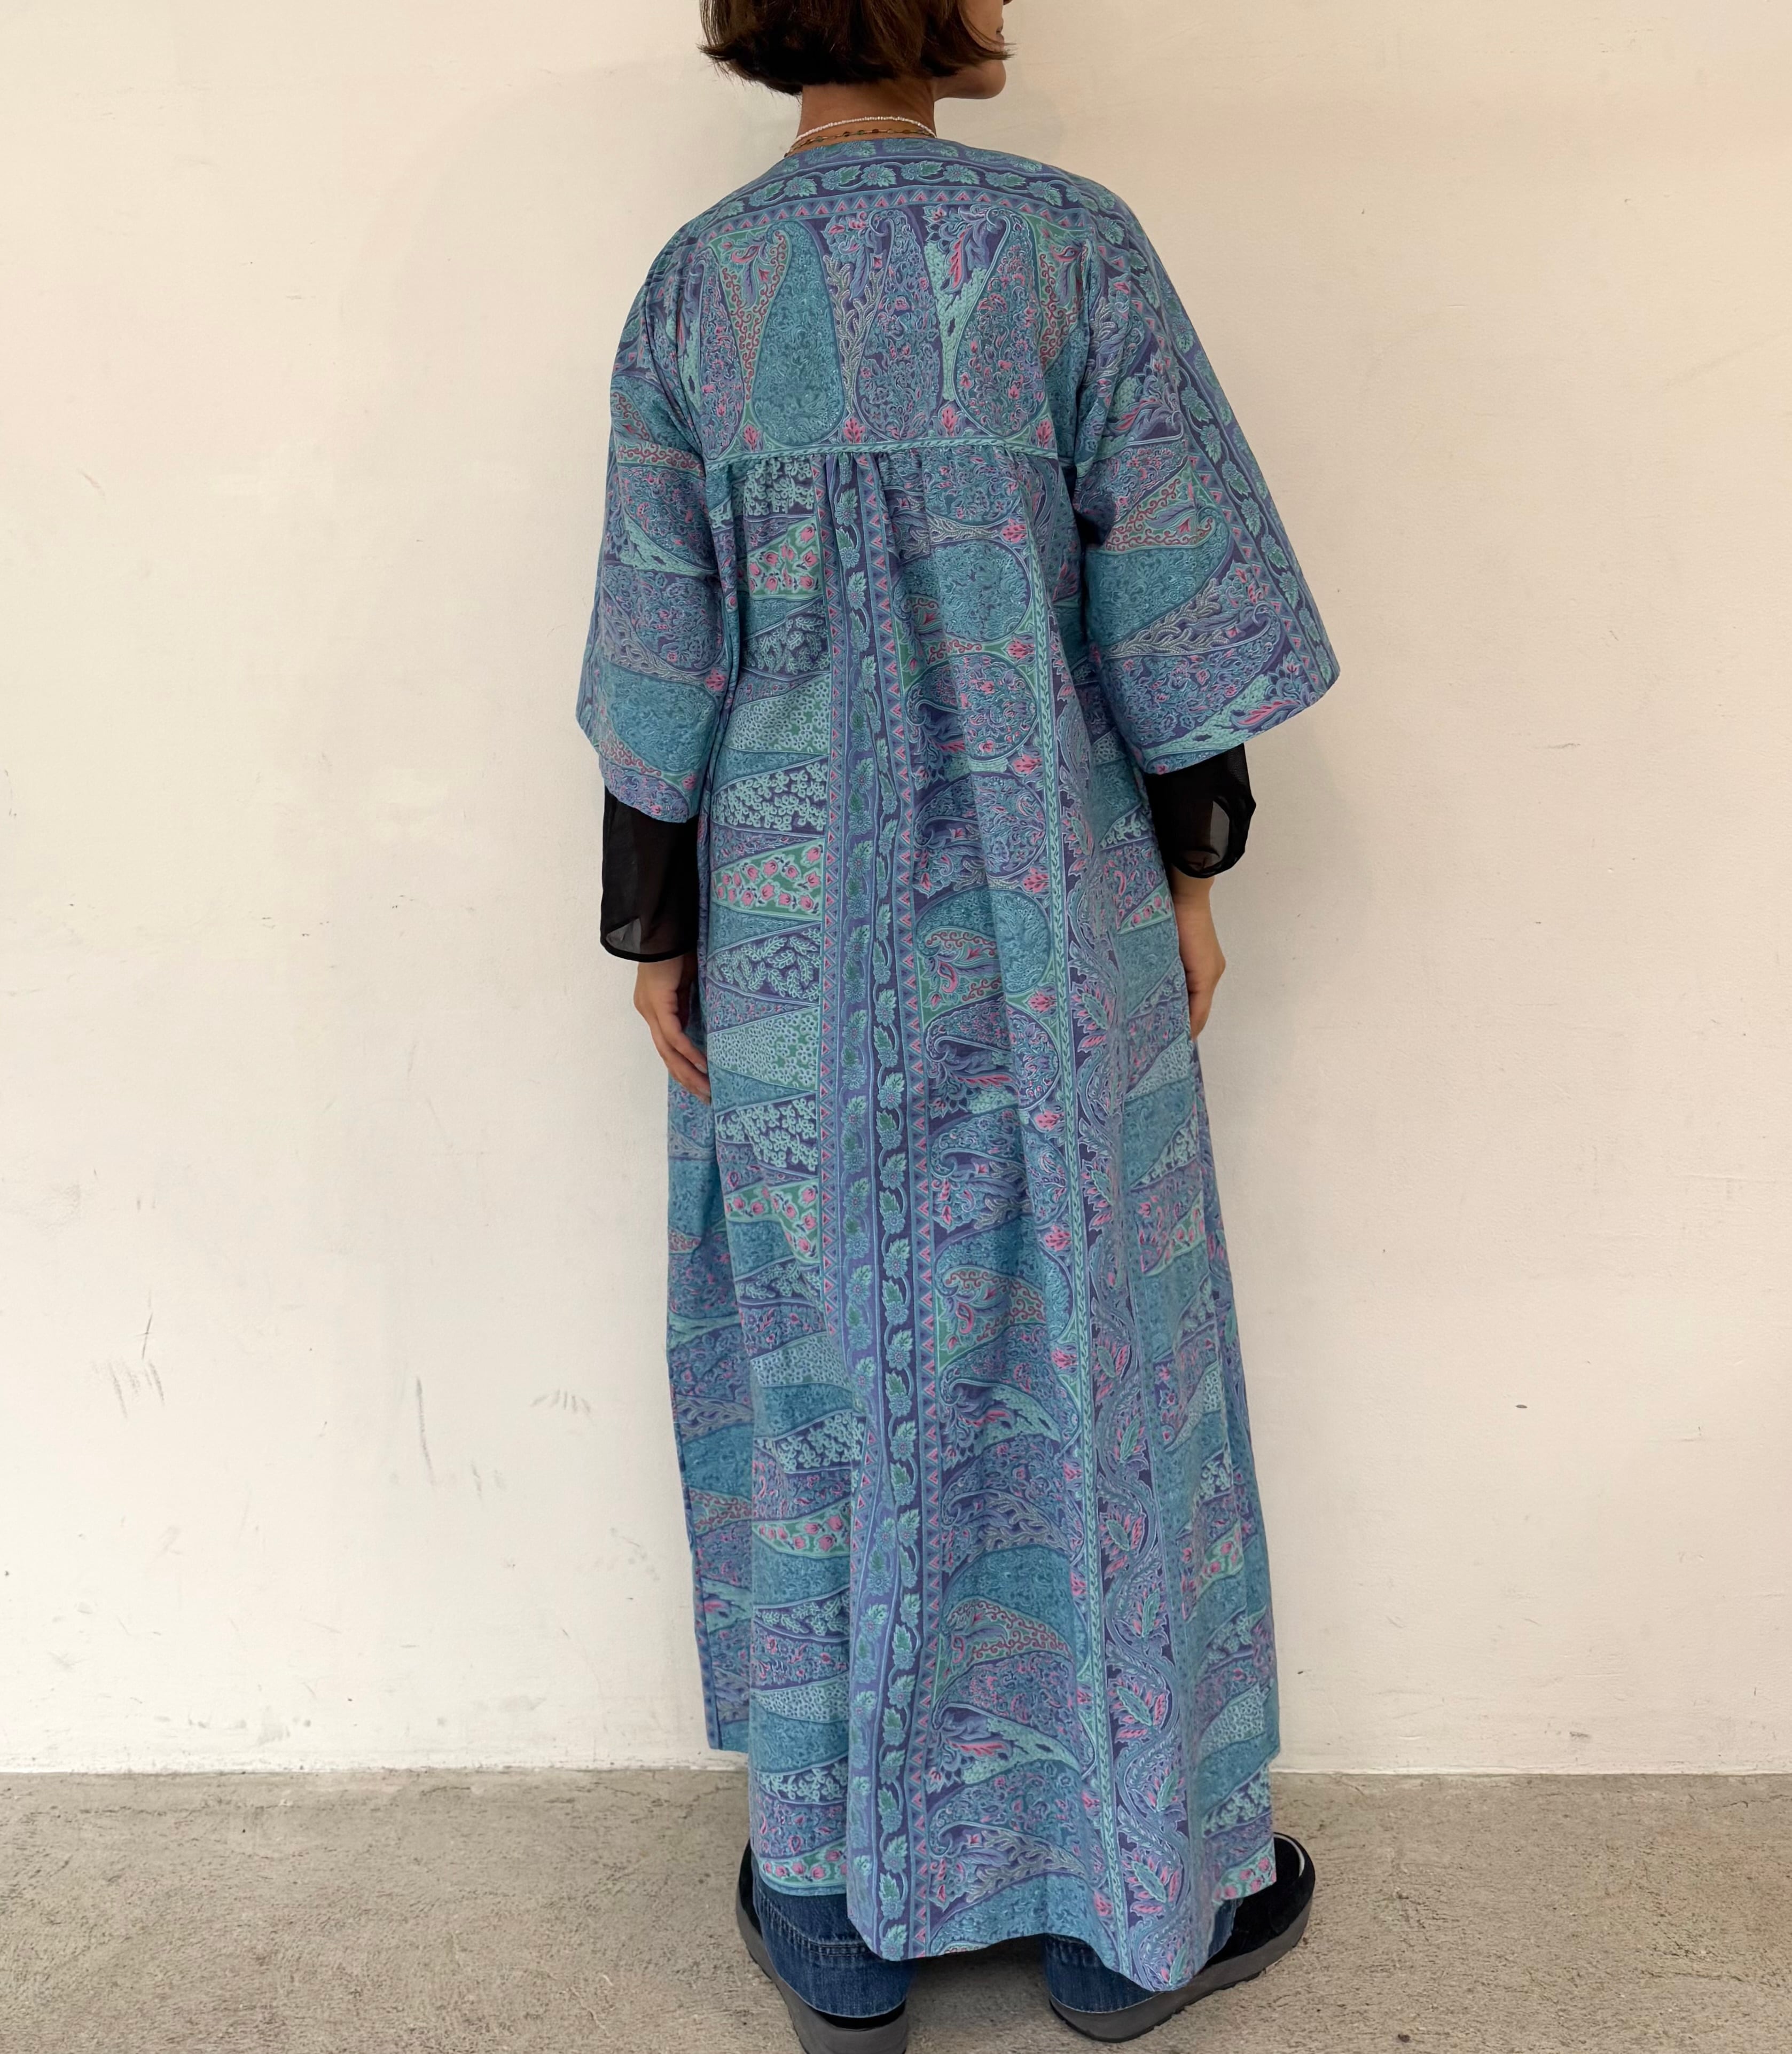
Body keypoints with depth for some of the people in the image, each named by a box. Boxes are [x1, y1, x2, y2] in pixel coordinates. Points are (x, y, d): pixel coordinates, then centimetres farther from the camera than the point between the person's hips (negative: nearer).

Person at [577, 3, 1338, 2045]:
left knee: (823, 1392, 13)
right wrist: (1189, 872, 4)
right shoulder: (1070, 242, -4)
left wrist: (657, 930, 6)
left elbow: (664, 644, -1)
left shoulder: (696, 284, 1)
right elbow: (1164, 600, -6)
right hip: (1045, 922, -2)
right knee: (1087, 1385, 11)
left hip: (795, 927, 2)